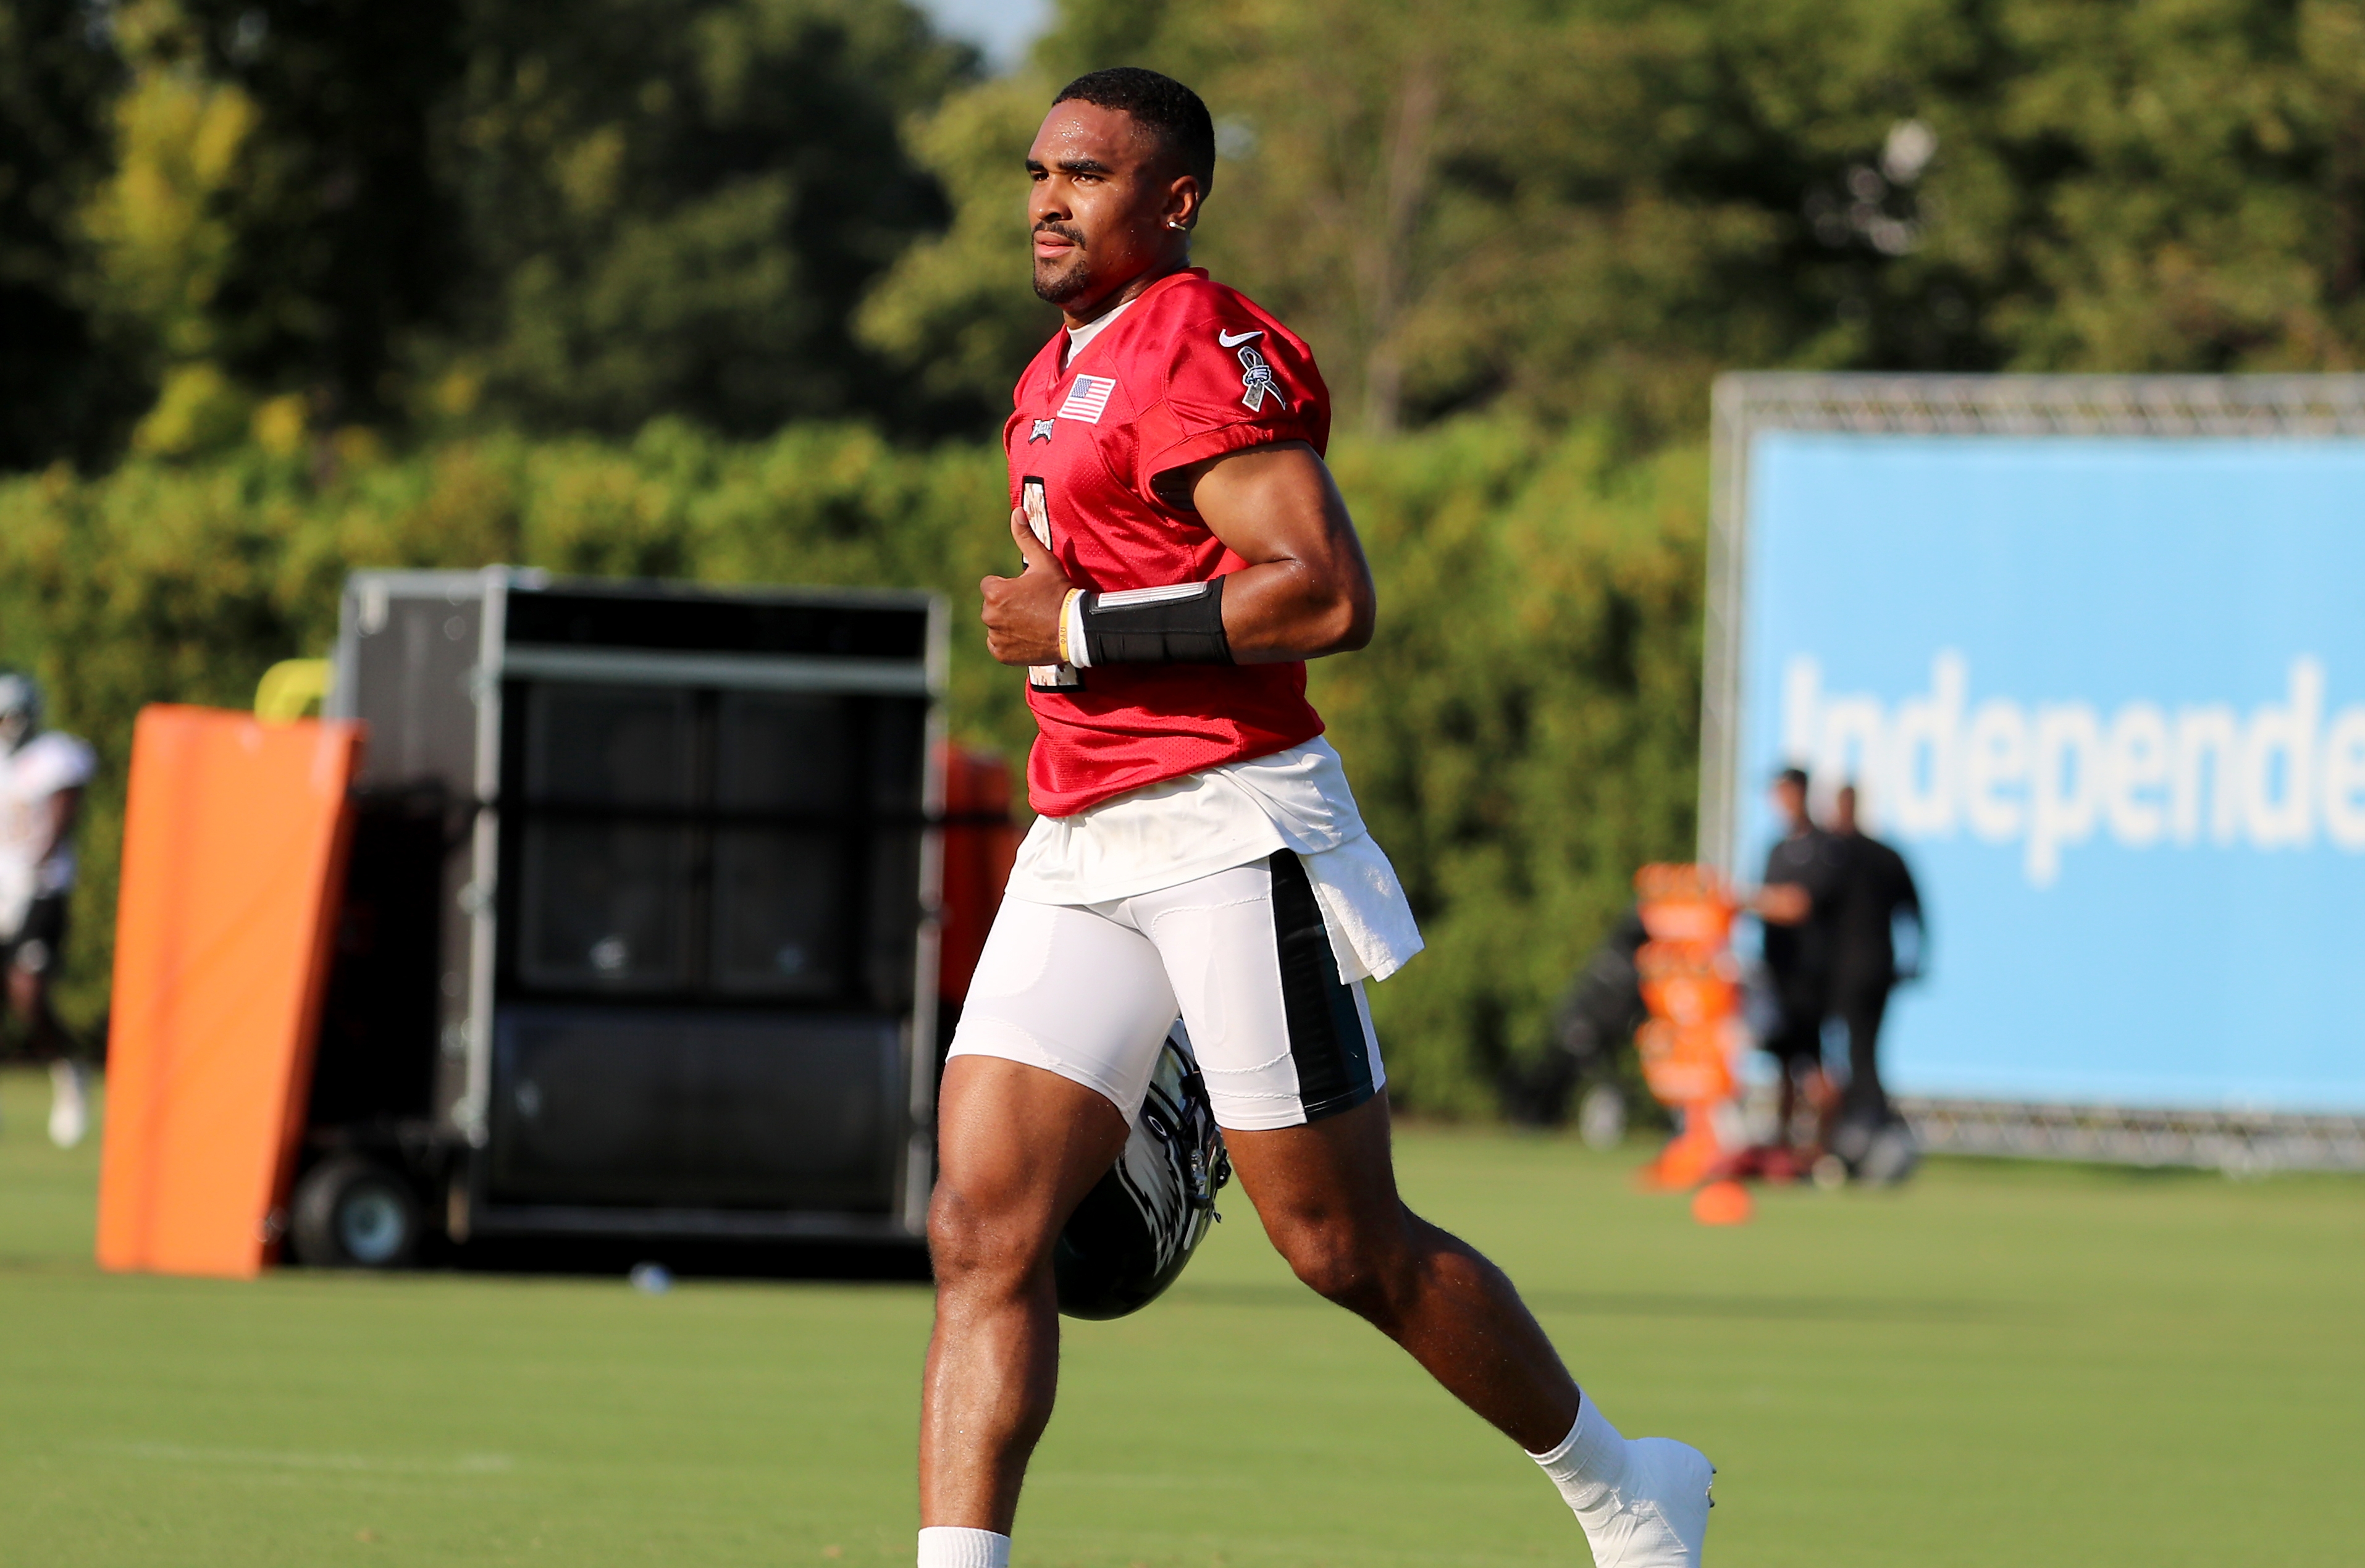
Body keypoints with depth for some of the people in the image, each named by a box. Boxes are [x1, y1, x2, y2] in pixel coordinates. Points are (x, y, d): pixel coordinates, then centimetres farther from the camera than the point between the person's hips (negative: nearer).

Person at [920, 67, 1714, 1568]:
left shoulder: (1199, 353, -12)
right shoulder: (1059, 380, 18)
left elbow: (1330, 597, -21)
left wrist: (1079, 630, -17)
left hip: (1233, 833, -9)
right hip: (1081, 851, 9)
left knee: (1348, 1247, 2)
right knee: (983, 1228, -5)